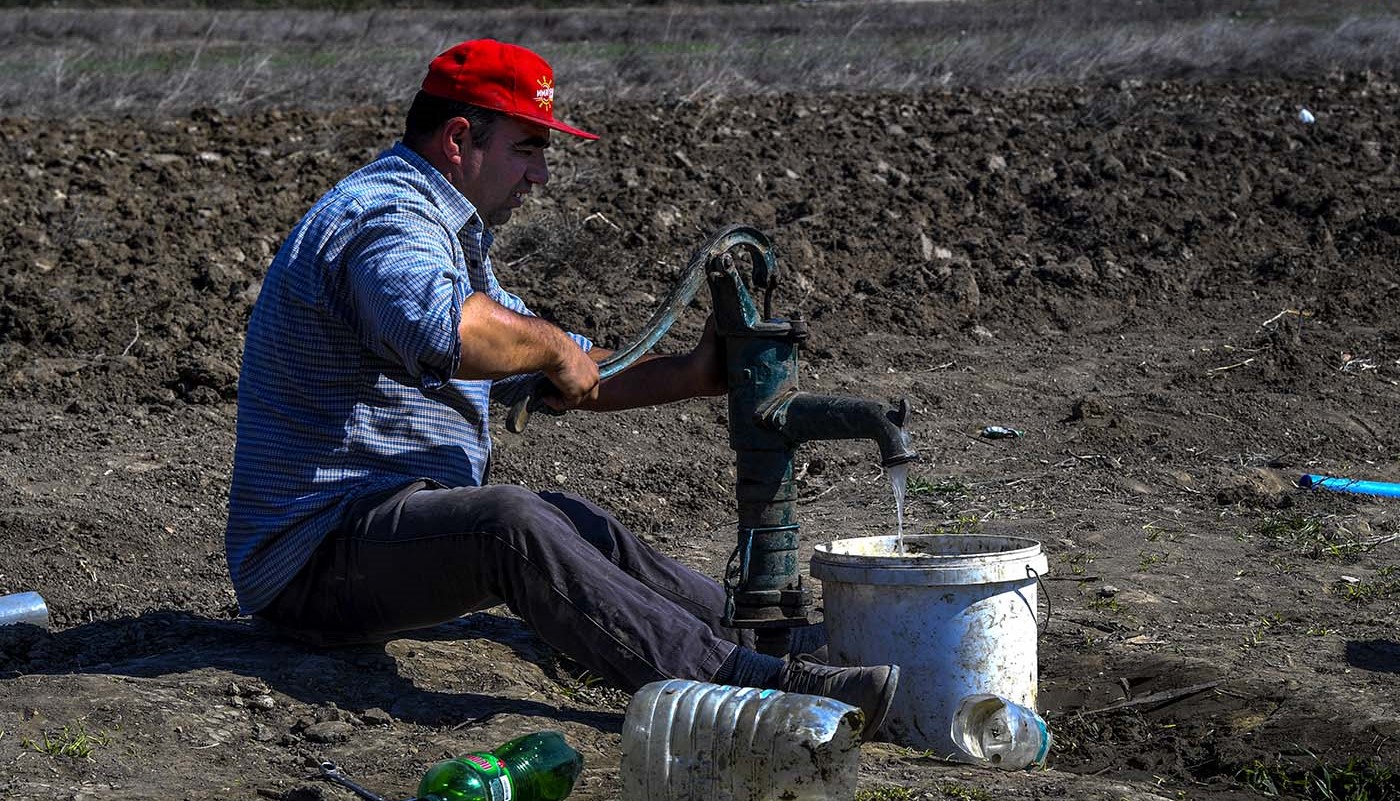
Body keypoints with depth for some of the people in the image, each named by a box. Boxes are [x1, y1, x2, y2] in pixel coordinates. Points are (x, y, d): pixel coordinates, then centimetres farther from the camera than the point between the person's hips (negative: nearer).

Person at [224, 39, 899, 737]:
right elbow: (442, 330, -40)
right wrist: (552, 345, -22)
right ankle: (751, 684, -39)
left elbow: (549, 375, 26)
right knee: (511, 523, -31)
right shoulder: (388, 219, -16)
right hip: (313, 555, -12)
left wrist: (691, 374, 16)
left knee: (577, 524, 15)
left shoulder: (444, 230, 20)